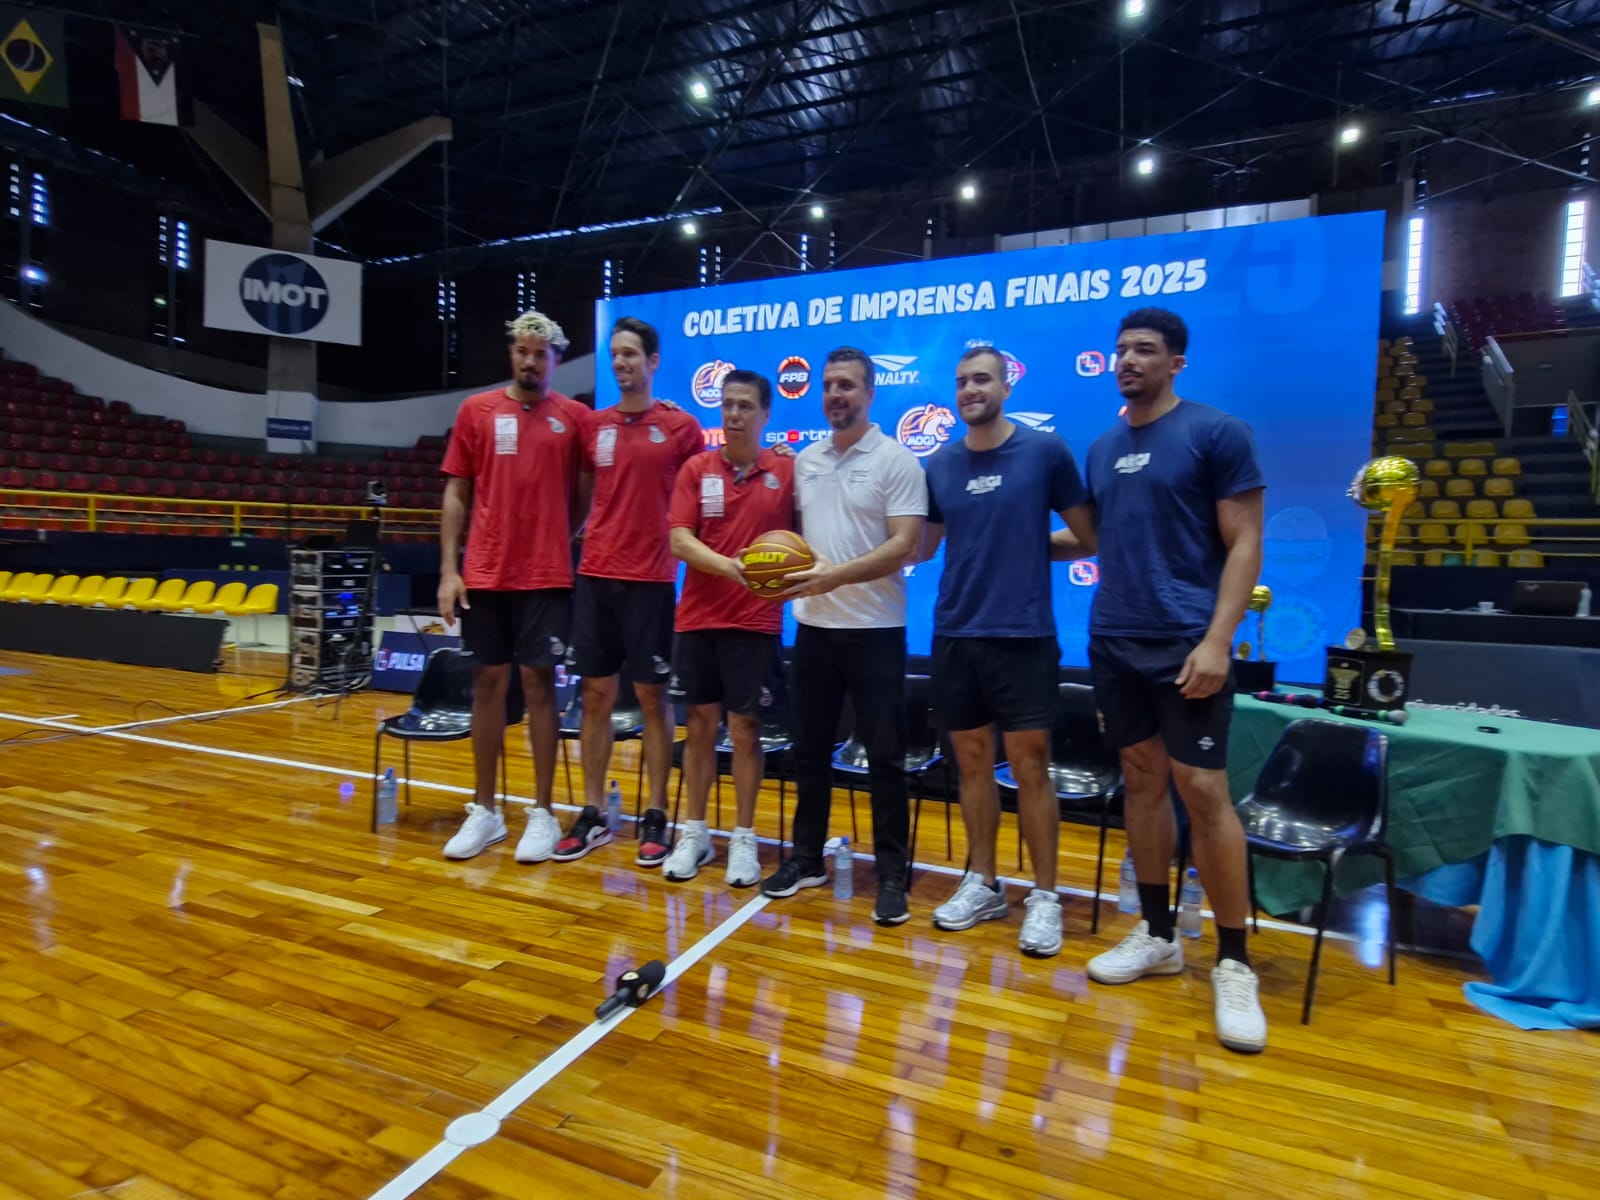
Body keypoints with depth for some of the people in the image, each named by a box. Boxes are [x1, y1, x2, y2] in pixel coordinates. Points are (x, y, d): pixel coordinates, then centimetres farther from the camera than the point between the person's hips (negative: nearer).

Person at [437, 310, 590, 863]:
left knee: (539, 685, 2)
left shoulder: (575, 418, 3)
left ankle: (542, 812, 12)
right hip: (484, 576, 2)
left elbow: (585, 496, 10)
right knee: (488, 684, 8)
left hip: (547, 578, -1)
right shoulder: (476, 410, 6)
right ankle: (484, 810, 19)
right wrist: (448, 569, 0)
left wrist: (558, 539, 1)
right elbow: (456, 493, 6)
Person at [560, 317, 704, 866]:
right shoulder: (594, 425, 10)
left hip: (651, 580, -3)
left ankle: (656, 817, 15)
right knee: (595, 696, 8)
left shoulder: (681, 426, 0)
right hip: (594, 576, 4)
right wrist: (576, 538, 8)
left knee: (652, 697, 3)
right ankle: (592, 814, 19)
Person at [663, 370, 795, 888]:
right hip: (697, 618, 2)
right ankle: (694, 833, 23)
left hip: (756, 621, -1)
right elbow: (679, 539, -5)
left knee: (745, 729, 5)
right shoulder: (696, 469, 3)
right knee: (700, 725, 9)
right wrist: (727, 565, -22)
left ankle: (744, 839, 19)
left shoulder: (786, 471, 0)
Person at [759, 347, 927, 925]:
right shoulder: (805, 460, 11)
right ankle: (806, 857, 27)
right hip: (813, 626, 6)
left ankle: (891, 874, 14)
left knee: (884, 756, 2)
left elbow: (903, 545, -14)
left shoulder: (897, 460, -7)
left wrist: (837, 575, -24)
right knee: (809, 749, 13)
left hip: (874, 630, -5)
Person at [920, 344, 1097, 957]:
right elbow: (920, 546, 16)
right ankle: (983, 884, 27)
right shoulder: (939, 464, 8)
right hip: (954, 635, 4)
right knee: (973, 763, 12)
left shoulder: (1045, 451, -3)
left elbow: (1089, 540, 1)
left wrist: (1026, 544, 2)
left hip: (1023, 635, -4)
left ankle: (1045, 897, 16)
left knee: (1030, 766, 1)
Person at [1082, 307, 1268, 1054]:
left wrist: (1217, 639, -17)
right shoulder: (1102, 449, 13)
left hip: (1185, 646, -6)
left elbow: (1244, 544, -8)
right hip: (1114, 645, 6)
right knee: (1142, 779, 12)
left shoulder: (1217, 433, -4)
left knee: (1202, 791, -6)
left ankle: (1233, 963, 10)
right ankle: (1157, 935, 25)